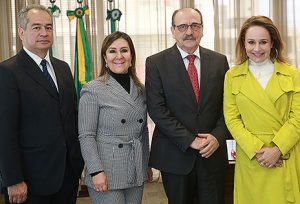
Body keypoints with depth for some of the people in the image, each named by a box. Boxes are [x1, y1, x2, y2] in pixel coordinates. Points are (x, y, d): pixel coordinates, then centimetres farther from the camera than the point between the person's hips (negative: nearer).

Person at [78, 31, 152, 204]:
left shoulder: (141, 89, 10)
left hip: (137, 174, 5)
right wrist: (96, 171, -16)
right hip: (107, 174, -5)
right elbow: (86, 136, -10)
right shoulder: (92, 91, -7)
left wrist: (147, 164, 16)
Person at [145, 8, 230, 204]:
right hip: (175, 154, -2)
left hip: (213, 151, 2)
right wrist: (189, 140, -14)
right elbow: (157, 109, -10)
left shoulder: (219, 61, 6)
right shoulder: (156, 63, -3)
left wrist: (218, 137, -11)